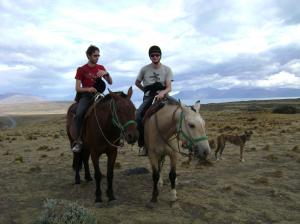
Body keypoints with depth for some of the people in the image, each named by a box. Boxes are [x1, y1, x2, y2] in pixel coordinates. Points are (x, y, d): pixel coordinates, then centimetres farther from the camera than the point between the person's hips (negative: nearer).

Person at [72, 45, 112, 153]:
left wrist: (106, 73, -14)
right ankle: (78, 141, -22)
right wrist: (88, 89, -23)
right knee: (79, 114, -31)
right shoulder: (81, 70, 1)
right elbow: (77, 88, -3)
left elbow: (110, 82, 6)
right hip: (86, 96, -3)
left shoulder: (101, 68, 10)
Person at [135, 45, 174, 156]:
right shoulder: (144, 69, 6)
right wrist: (145, 91, 8)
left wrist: (162, 92, -28)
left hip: (162, 96, 0)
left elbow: (169, 87, -7)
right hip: (148, 97, 0)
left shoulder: (167, 69, 4)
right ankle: (143, 143, -12)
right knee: (138, 115, -24)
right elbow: (137, 83, 21)